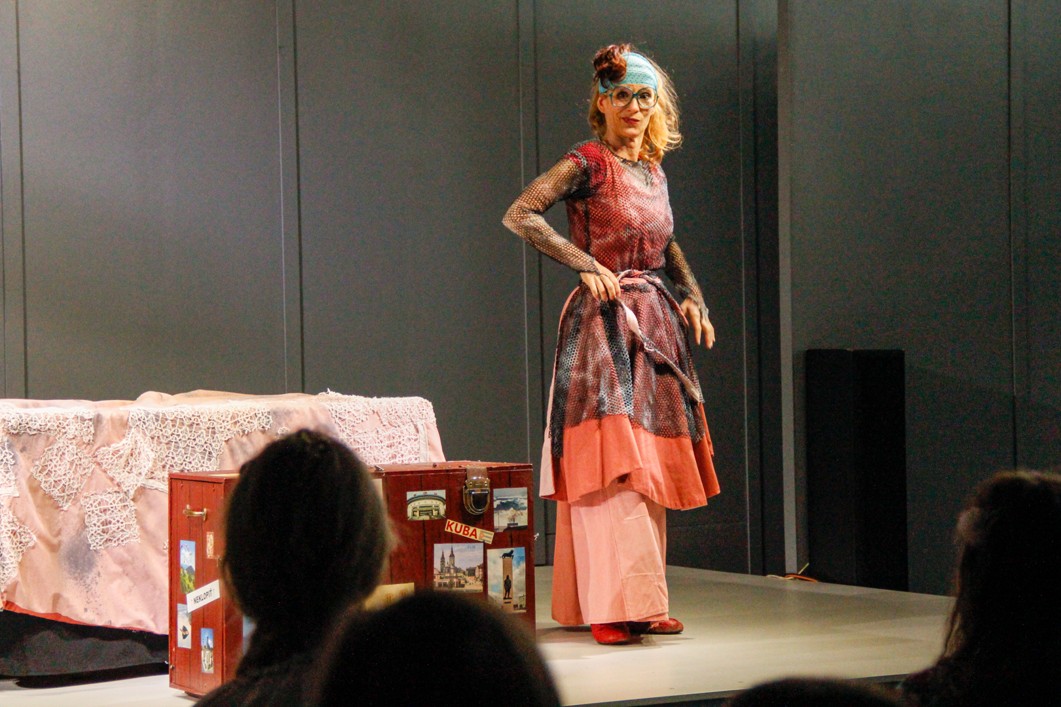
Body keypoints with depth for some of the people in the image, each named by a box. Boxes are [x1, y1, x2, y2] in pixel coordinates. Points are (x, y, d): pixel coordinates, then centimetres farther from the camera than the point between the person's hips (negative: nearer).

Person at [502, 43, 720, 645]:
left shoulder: (654, 170, 15)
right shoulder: (588, 164, -7)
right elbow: (520, 216, -16)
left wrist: (694, 298, 13)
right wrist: (586, 264, -20)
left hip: (655, 321, 7)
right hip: (603, 319, -7)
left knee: (651, 460, 7)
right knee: (611, 463, -12)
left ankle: (643, 601, 12)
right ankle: (614, 605, -13)